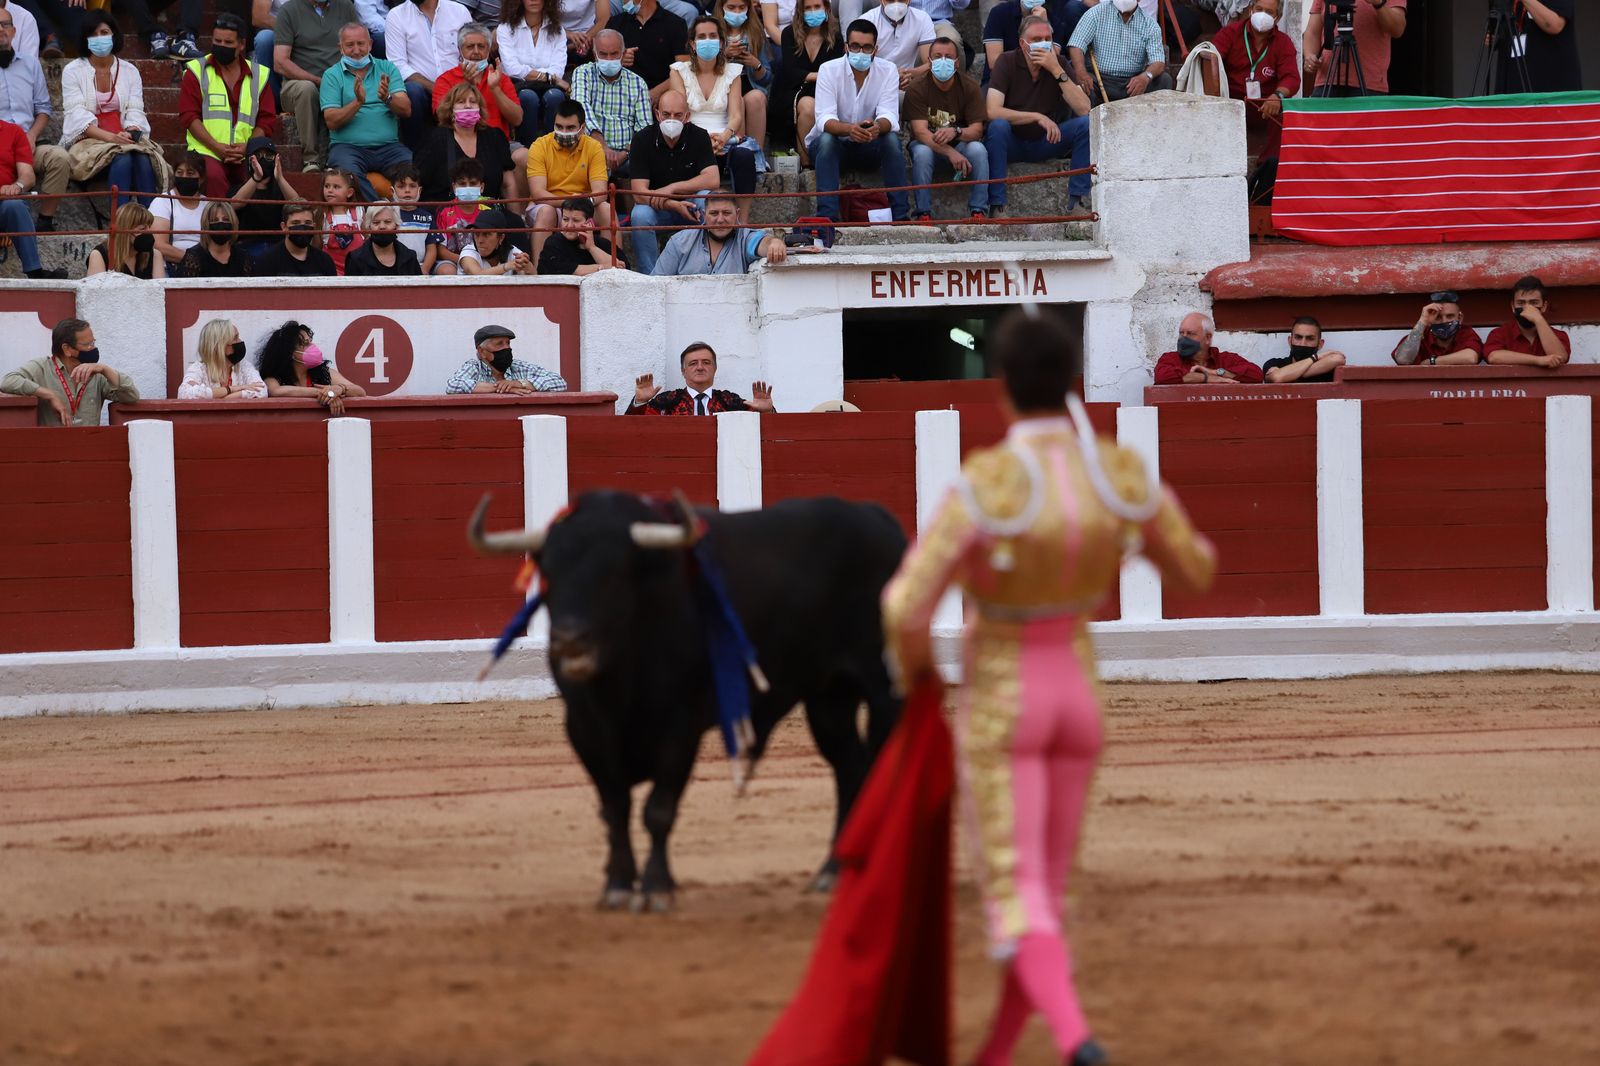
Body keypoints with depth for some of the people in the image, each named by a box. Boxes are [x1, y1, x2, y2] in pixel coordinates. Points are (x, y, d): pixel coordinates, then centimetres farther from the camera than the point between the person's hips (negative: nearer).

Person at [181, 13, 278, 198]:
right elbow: (188, 116, 2)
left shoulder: (258, 75, 16)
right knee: (214, 176, -36)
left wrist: (248, 146, -8)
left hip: (245, 155, 2)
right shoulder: (197, 71, 10)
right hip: (207, 152, -2)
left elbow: (267, 120, 12)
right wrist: (216, 147, -12)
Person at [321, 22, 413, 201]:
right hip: (348, 145, -2)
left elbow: (406, 110, 3)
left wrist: (387, 98, -17)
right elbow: (332, 121, -3)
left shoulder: (387, 69, 15)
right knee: (349, 172, -37)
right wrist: (358, 102, -18)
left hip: (388, 146, 2)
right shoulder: (332, 76, 9)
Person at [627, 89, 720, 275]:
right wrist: (672, 205, -34)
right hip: (656, 210, -1)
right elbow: (639, 194, -19)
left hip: (689, 205, 1)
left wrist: (672, 188, -27)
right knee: (639, 216, -33)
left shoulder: (698, 136, -9)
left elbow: (713, 180, -20)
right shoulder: (643, 139, -12)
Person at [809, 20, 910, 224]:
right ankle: (827, 215, -41)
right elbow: (824, 119, -25)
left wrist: (878, 127, -46)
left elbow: (888, 116, -20)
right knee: (826, 139, -34)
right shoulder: (829, 70, -14)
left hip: (869, 149, 1)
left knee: (891, 139, -29)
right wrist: (849, 129, -48)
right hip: (834, 144, -1)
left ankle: (900, 213, -28)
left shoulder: (888, 71, -8)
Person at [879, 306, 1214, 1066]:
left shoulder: (984, 486, -25)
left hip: (998, 701, -5)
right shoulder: (1124, 475, -11)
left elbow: (905, 610, -25)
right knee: (1049, 884, 19)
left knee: (1015, 896, -5)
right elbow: (1194, 574, 4)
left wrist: (912, 666, -1)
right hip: (1077, 691, 5)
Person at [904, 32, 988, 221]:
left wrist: (955, 132, -40)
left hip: (960, 142, 1)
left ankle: (978, 211, -23)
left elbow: (977, 130, -16)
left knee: (978, 150, -29)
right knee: (922, 152, -34)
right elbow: (921, 131, -25)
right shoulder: (917, 89, -16)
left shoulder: (969, 87, -10)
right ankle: (924, 213, -28)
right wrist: (951, 153, -39)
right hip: (927, 142, -1)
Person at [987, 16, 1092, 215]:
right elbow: (993, 111, -25)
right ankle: (997, 205, -30)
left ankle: (1077, 199, -17)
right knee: (998, 126, -34)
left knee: (1085, 124, -19)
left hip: (1046, 142, 3)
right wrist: (1038, 117, -30)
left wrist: (1057, 71, -25)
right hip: (1012, 142, -3)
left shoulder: (1059, 63, -5)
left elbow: (1083, 109, -18)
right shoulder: (1007, 62, -12)